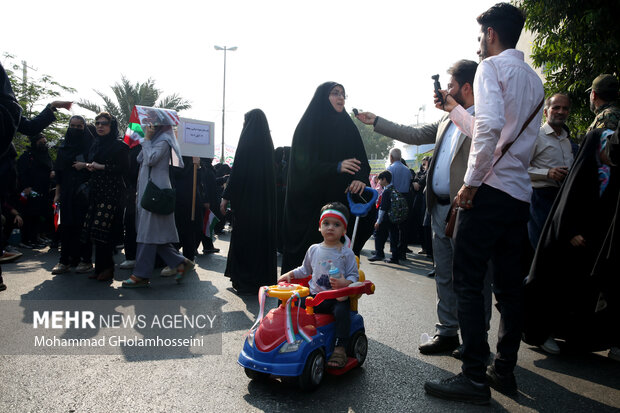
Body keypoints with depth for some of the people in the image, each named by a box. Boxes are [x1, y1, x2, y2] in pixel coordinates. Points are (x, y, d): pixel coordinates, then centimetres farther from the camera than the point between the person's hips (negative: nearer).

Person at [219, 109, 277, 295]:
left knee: (244, 236, 2)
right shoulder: (267, 144, 7)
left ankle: (244, 281, 7)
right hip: (265, 201, 7)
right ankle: (264, 278, 22)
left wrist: (226, 197, -8)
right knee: (263, 235, 13)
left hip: (245, 198, -7)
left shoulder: (246, 143, -12)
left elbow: (237, 172, -14)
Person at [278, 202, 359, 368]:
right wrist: (290, 274, 10)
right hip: (314, 295, 4)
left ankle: (340, 348, -23)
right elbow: (305, 270, 25)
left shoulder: (346, 253, 0)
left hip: (337, 297, -3)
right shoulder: (313, 249, 11)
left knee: (341, 311, -32)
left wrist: (345, 283, -22)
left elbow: (354, 276, -1)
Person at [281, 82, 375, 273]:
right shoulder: (308, 127, 2)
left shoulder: (348, 127, 14)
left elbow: (361, 161, 8)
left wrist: (361, 179, -15)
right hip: (312, 201, -3)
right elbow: (304, 164, -9)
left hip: (341, 201, 3)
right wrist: (336, 167, -22)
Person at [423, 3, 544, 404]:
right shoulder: (534, 80, 22)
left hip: (490, 190, -9)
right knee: (509, 284, 11)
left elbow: (489, 127, -21)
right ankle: (505, 370, 20)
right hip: (520, 195, 9)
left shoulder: (492, 67, -4)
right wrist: (453, 108, 36)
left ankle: (475, 377, -1)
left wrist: (471, 181, -16)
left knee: (468, 282, -5)